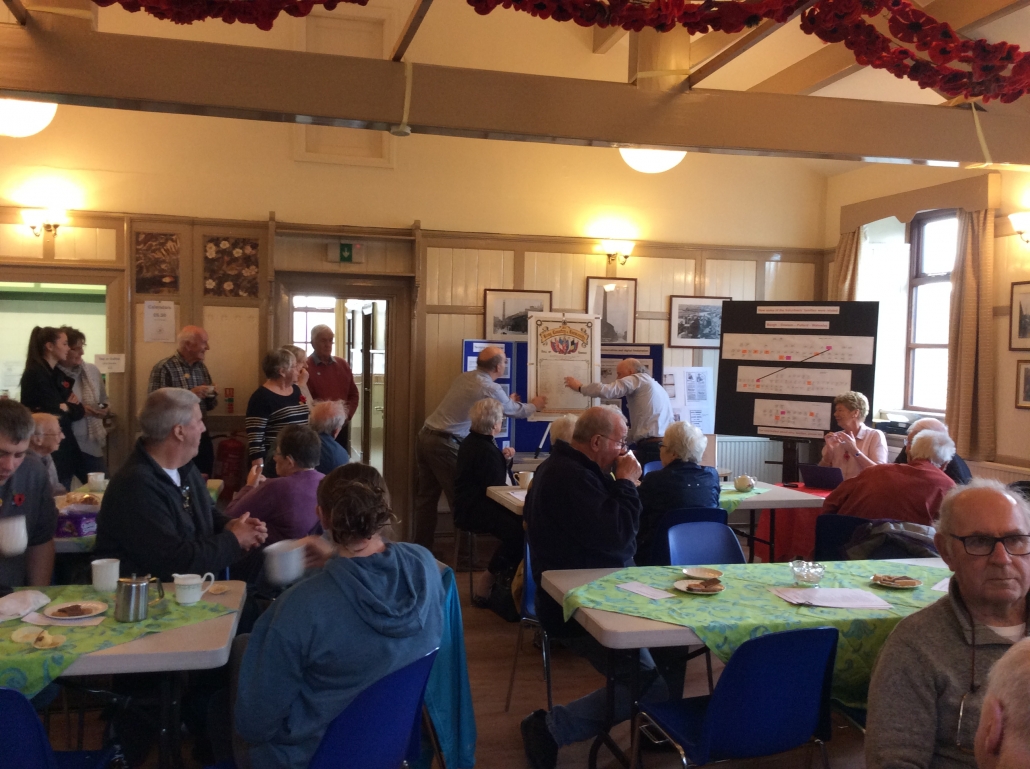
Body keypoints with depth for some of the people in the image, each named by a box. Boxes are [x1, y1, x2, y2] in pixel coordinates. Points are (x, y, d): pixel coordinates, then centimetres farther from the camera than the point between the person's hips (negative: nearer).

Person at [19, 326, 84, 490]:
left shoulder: (60, 375, 12)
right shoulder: (34, 374, -11)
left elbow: (79, 412, 9)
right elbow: (50, 412, -19)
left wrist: (63, 407, -8)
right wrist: (68, 407, -4)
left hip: (65, 447, 8)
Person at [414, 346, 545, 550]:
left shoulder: (463, 377, 12)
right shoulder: (491, 389, -8)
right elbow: (516, 412, 9)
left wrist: (508, 402, 44)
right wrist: (534, 405, 32)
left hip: (425, 436, 8)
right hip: (445, 444, -8)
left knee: (426, 498, 13)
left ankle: (421, 550, 19)